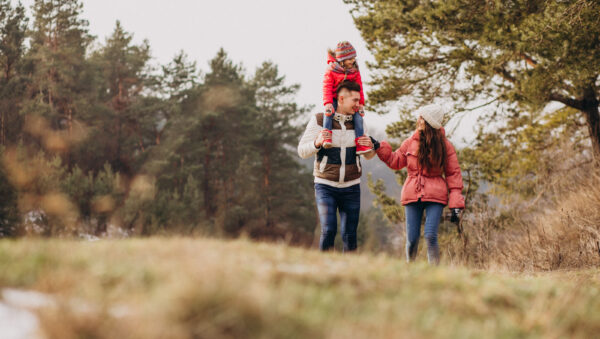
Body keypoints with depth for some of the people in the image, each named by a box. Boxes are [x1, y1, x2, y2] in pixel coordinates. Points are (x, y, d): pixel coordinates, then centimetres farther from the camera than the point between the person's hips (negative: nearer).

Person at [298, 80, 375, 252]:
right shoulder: (319, 120, -4)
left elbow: (368, 156, 16)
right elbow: (302, 151, -2)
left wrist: (370, 147, -8)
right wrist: (317, 143, -22)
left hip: (351, 187, 3)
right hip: (326, 186, -3)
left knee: (349, 236, 0)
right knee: (328, 230, -16)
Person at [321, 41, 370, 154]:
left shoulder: (355, 70, 2)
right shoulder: (331, 70, -10)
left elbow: (359, 87, 6)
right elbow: (327, 87, -14)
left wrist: (361, 103, -3)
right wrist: (328, 103, -27)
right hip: (334, 99, -3)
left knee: (358, 115, -17)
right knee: (329, 111, -33)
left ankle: (360, 143, -15)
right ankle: (326, 137, -36)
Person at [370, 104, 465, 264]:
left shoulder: (445, 146, 1)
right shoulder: (411, 143, 7)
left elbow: (454, 174, 2)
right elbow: (395, 161, 20)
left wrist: (455, 203, -5)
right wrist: (379, 147, 7)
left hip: (435, 197, -2)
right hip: (412, 196, 2)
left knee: (430, 236, -14)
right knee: (412, 238, 1)